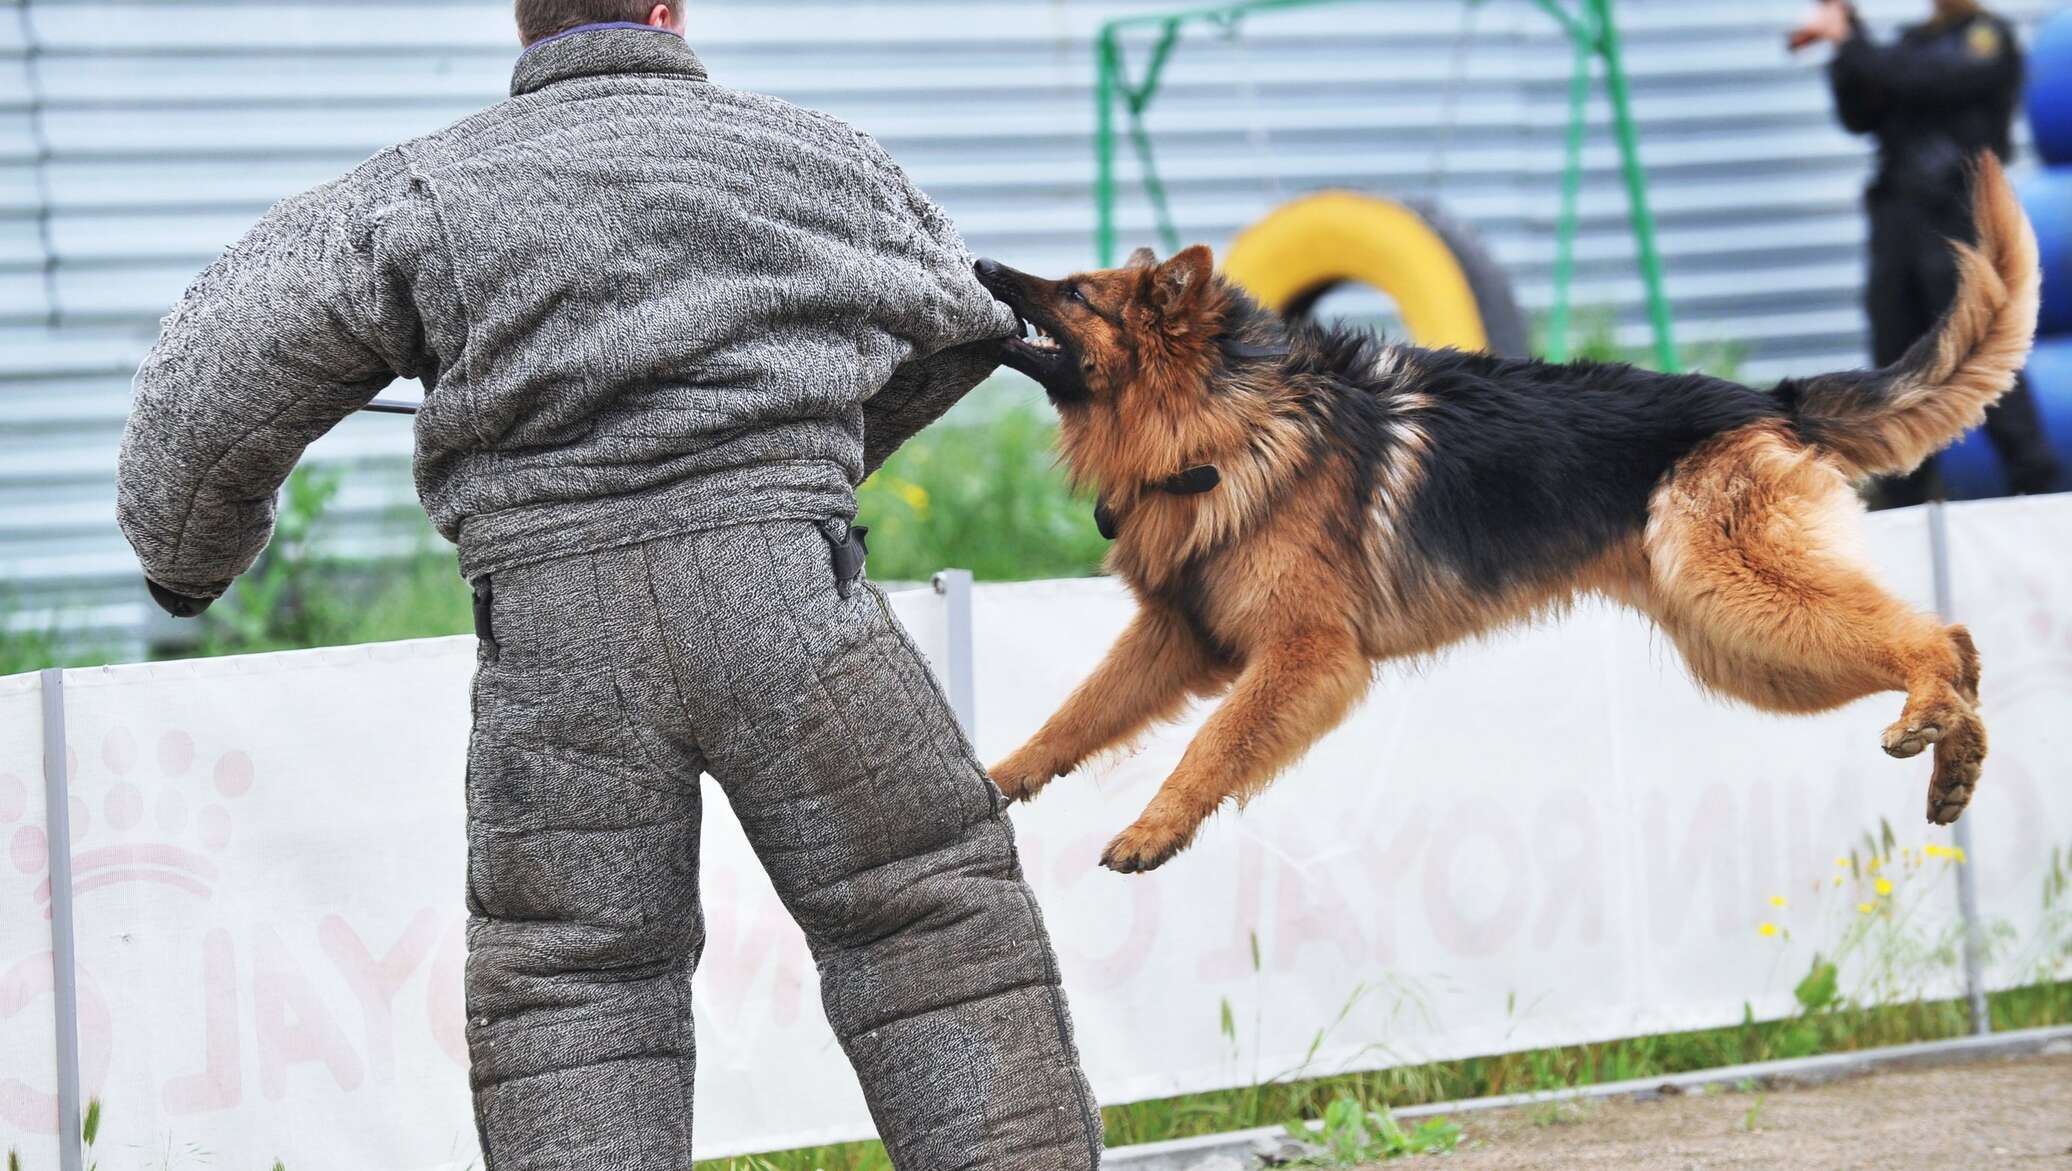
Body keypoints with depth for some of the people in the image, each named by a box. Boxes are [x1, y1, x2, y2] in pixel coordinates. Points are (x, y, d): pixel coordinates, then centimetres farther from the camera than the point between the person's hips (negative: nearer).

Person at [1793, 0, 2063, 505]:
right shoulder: (1914, 41, 17)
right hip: (1896, 218, 6)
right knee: (1897, 368, 3)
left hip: (1958, 220, -6)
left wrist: (1851, 42, -10)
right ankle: (1901, 509, 5)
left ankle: (2040, 494, -7)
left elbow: (1928, 81, -16)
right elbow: (1861, 117, 11)